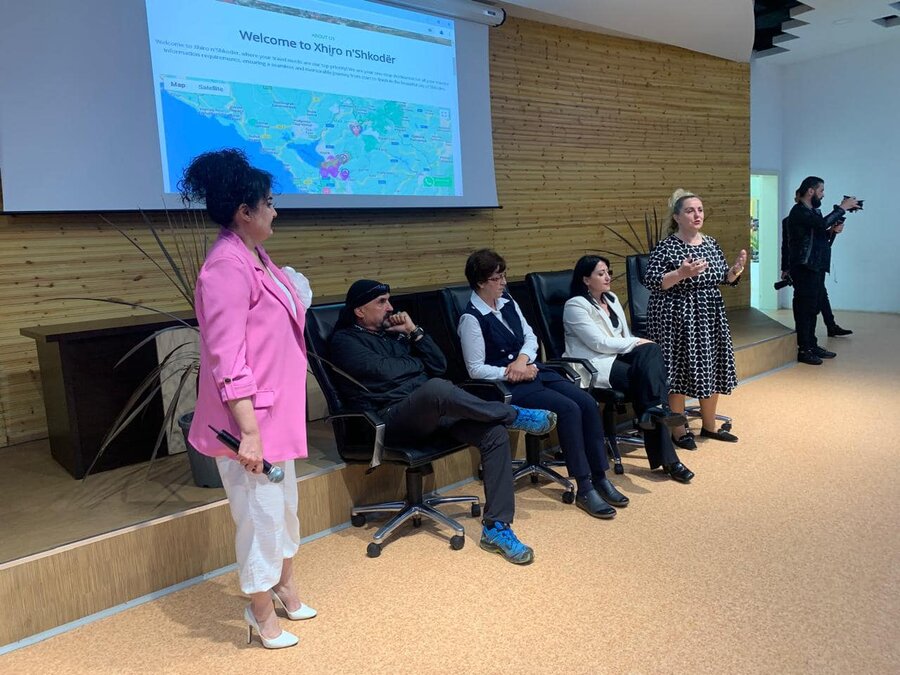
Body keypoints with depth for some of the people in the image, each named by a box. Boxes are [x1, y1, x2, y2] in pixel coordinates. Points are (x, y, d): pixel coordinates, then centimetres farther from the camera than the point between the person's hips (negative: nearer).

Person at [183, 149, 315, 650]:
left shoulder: (258, 258, 8)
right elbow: (226, 358, -24)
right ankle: (263, 616, 27)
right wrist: (249, 432, -23)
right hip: (251, 418, -9)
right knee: (261, 514, 6)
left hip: (279, 410, 9)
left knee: (285, 505, 21)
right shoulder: (227, 267, -21)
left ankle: (286, 588, 42)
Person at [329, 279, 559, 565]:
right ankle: (514, 415, -16)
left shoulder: (393, 333, 24)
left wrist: (414, 332, 8)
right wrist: (417, 363, 6)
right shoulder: (345, 340, 5)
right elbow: (383, 372, -12)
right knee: (436, 387, -39)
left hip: (431, 409, 7)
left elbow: (439, 365, 18)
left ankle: (496, 527, -16)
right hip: (392, 418, -7)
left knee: (495, 433, -17)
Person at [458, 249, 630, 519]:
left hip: (532, 370, 7)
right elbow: (476, 369, -13)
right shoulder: (471, 318, -13)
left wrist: (523, 359, -8)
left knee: (588, 403, -12)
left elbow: (530, 337, 12)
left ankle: (600, 479, -3)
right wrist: (512, 373, -17)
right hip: (507, 385, -7)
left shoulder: (508, 303, 9)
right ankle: (584, 489, -14)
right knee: (569, 409, -25)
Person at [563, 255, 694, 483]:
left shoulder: (611, 299, 18)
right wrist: (636, 343, -10)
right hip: (594, 364, -7)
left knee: (651, 350, -22)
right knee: (645, 373, -25)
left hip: (617, 356, 7)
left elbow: (625, 336, 18)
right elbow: (599, 343, -15)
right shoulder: (576, 305, -7)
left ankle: (655, 410, -23)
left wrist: (642, 347, -3)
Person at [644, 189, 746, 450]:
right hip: (677, 318, -7)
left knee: (711, 370, 12)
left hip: (711, 316, 7)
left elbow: (724, 279, 14)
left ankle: (709, 426, 29)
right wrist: (681, 274, -30)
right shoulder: (666, 247, -11)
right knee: (679, 373, -1)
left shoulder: (711, 244, 9)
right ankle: (679, 431, 13)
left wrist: (736, 268, -7)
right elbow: (650, 282, -18)